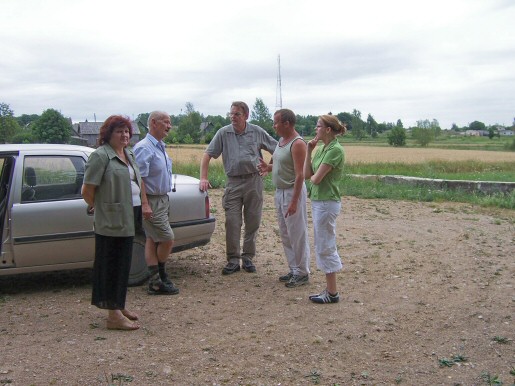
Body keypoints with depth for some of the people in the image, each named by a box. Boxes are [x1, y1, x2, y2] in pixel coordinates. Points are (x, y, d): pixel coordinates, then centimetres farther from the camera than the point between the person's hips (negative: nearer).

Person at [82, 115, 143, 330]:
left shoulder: (128, 155, 14)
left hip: (128, 219, 9)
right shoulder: (101, 155, -12)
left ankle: (119, 307, 29)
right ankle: (114, 316, 3)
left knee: (123, 264, 16)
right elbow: (87, 190, -15)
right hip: (111, 220, -8)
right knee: (112, 265, -3)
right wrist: (97, 207, -1)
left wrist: (143, 204, 19)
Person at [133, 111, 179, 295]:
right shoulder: (144, 148, -17)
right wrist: (144, 204, -27)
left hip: (162, 199, 9)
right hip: (151, 201, -9)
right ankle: (161, 277, 10)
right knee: (167, 239, -6)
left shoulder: (161, 147, 14)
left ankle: (155, 282, 18)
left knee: (152, 240, 12)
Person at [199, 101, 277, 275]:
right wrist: (203, 178, -8)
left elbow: (277, 149, 10)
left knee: (253, 221, 6)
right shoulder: (223, 133, 2)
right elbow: (208, 155, 1)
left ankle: (248, 257, 19)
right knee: (232, 222, -3)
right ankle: (233, 260, 5)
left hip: (254, 181, 1)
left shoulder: (257, 132, 3)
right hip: (233, 183, 0)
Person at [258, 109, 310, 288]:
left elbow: (300, 174, -21)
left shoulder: (297, 143, -17)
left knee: (297, 234, -1)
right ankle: (294, 270, 25)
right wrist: (269, 167, 4)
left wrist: (294, 202, -24)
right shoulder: (281, 140, 11)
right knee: (285, 235, 15)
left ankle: (302, 273, 9)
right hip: (279, 192, 10)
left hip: (292, 192, -10)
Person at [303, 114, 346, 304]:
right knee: (325, 246, 15)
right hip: (318, 201, 10)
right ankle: (330, 289, 24)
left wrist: (313, 176, 1)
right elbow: (307, 174, 6)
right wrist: (309, 150, 2)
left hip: (327, 202, -10)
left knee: (325, 247, -2)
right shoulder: (322, 148, 11)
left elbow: (316, 178, -21)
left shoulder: (335, 150, -18)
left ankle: (332, 293, 8)